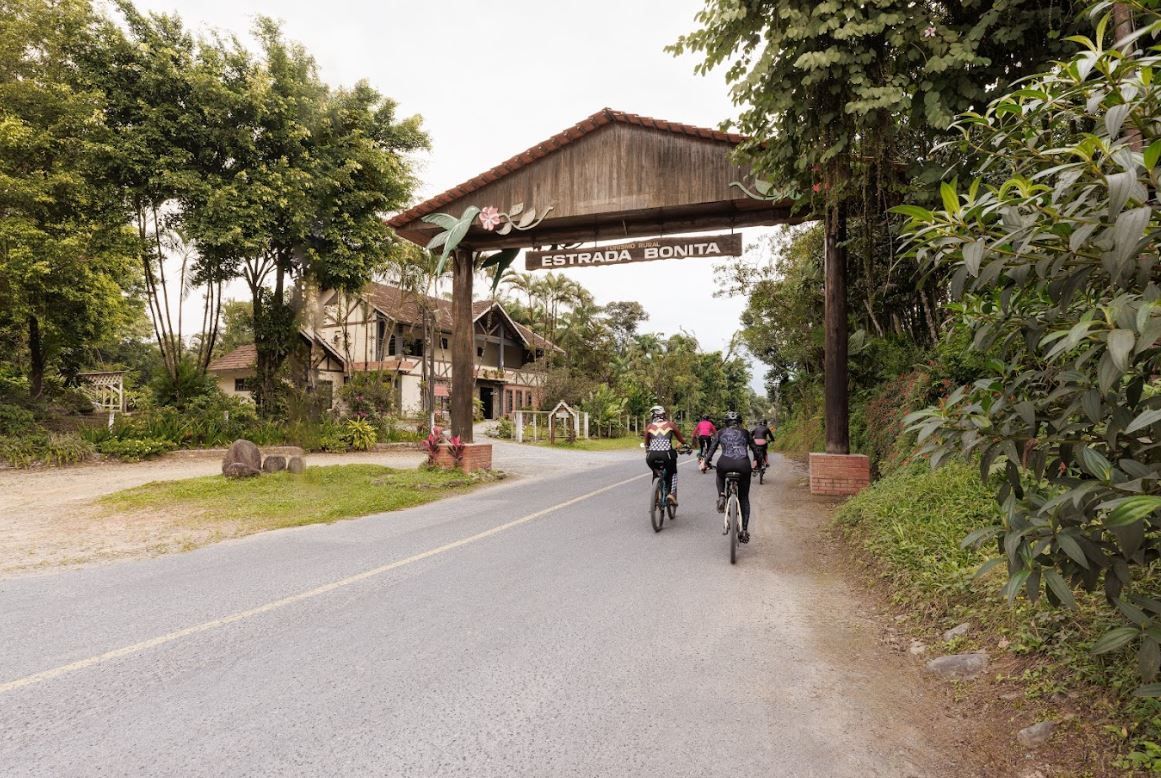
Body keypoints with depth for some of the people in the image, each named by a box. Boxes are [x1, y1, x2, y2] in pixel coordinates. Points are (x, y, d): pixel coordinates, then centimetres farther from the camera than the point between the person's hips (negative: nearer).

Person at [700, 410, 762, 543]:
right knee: (744, 498, 17)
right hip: (743, 465, 1)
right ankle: (744, 530, 11)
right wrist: (756, 461, 43)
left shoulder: (721, 432, 20)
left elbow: (712, 449, 13)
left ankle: (721, 496, 11)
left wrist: (705, 463, 19)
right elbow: (755, 450, 25)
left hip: (725, 464, -1)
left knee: (720, 475, 38)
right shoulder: (745, 432, 22)